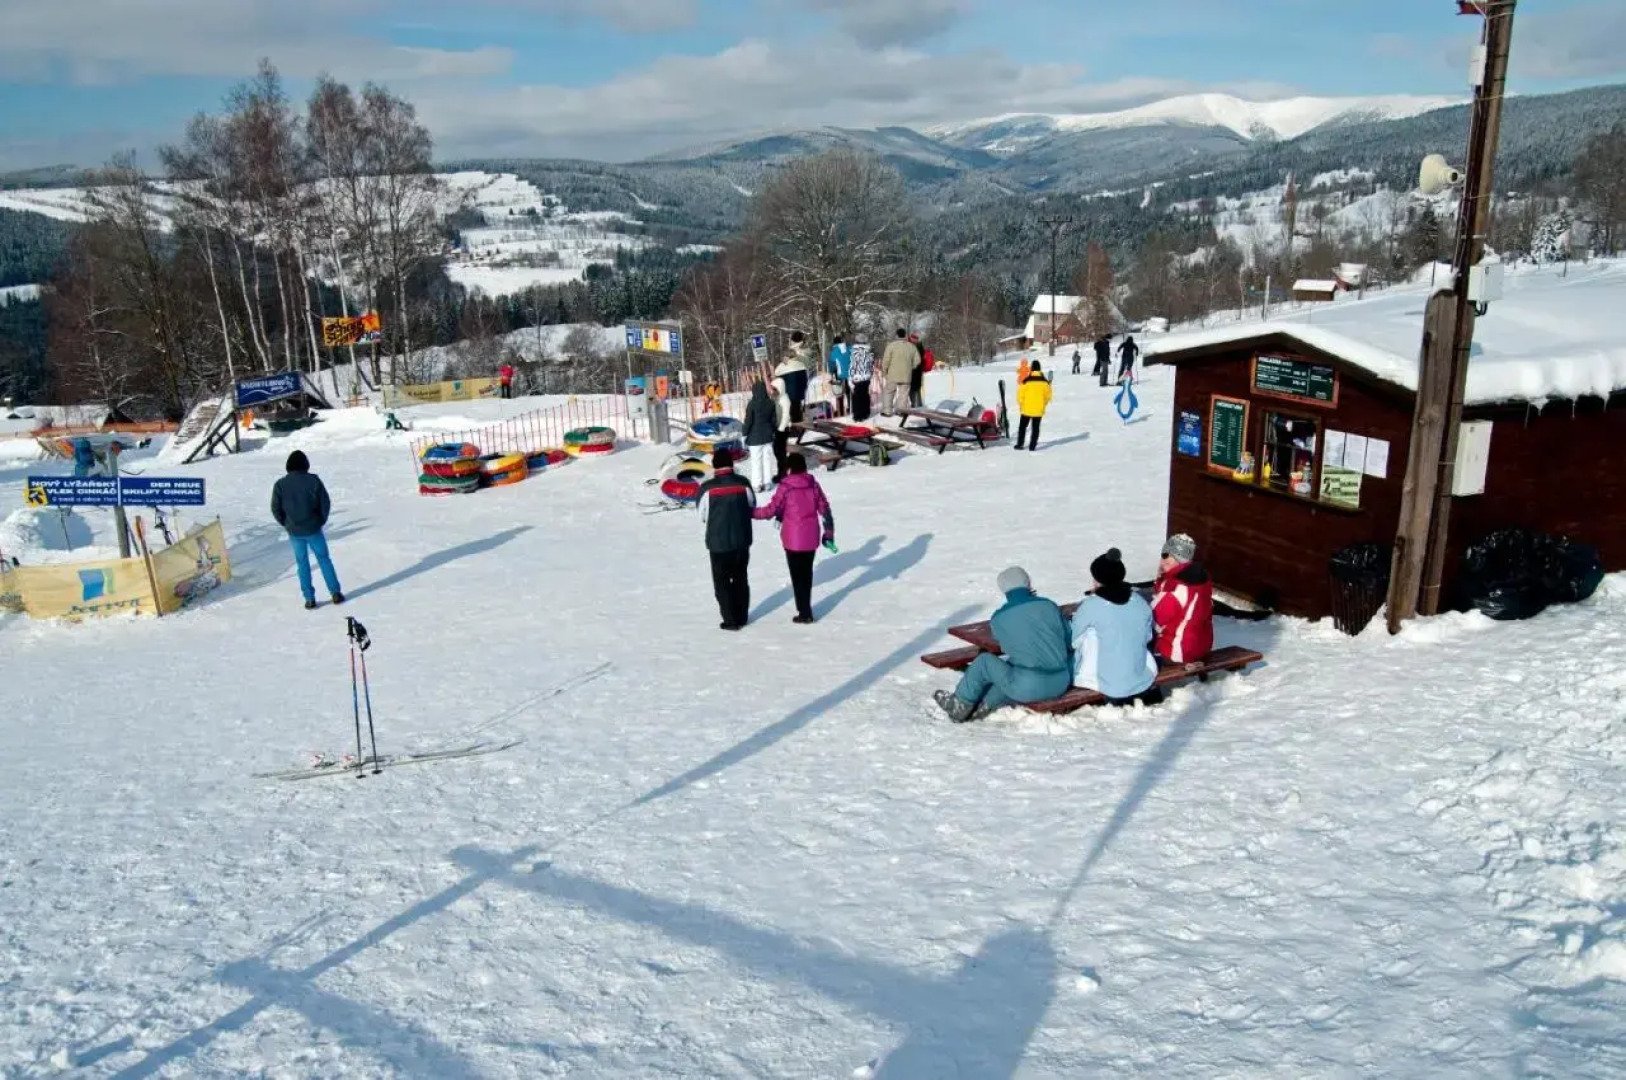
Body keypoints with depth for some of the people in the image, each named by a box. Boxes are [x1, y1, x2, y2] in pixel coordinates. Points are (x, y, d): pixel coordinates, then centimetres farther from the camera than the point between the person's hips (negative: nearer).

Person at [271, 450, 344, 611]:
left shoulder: (280, 485, -6)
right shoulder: (313, 480, -9)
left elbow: (275, 509, -4)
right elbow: (326, 503, -8)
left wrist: (287, 524, 10)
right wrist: (321, 520, 6)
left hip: (294, 532, 1)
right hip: (313, 529, -1)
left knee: (302, 563, 11)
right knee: (324, 559, 12)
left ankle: (309, 599, 12)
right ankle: (335, 593, 12)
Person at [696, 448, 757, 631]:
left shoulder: (707, 487, -14)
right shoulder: (743, 483, -7)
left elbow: (702, 516, -3)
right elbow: (752, 508, 5)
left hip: (718, 542, -3)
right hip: (741, 540, 3)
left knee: (722, 582, 10)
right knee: (741, 579, 19)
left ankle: (731, 620, 10)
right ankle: (742, 616, 26)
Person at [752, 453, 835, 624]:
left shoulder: (786, 488, -14)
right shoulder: (813, 484, 1)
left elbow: (771, 510, -14)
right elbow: (824, 508, 5)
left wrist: (751, 512, 1)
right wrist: (829, 531, 15)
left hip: (794, 539, -5)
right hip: (811, 537, 5)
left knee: (797, 576, 5)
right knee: (807, 573, 19)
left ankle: (805, 613, 9)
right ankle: (805, 608, 30)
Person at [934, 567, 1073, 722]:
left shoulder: (999, 618, 2)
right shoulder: (1049, 605, 5)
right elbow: (1069, 640, 13)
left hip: (1028, 688, -4)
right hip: (1060, 684, 4)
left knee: (985, 662, 19)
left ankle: (960, 707, 32)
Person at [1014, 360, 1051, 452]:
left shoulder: (1026, 381, -13)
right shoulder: (1045, 382, -5)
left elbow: (1020, 394, -7)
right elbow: (1048, 396, 4)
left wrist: (1021, 405, 10)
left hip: (1027, 409, -2)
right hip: (1039, 410, 2)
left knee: (1022, 427, 13)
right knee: (1036, 428, 10)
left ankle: (1019, 444, 12)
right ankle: (1032, 446, 8)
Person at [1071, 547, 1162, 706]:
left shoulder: (1091, 605, -14)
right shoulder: (1140, 602, -1)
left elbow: (1072, 640, -4)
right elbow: (1148, 637, 11)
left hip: (1110, 686, -5)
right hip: (1144, 681, 5)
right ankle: (1148, 692, 18)